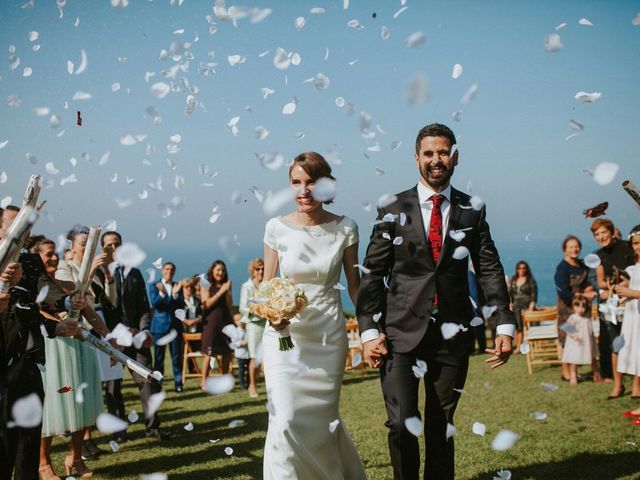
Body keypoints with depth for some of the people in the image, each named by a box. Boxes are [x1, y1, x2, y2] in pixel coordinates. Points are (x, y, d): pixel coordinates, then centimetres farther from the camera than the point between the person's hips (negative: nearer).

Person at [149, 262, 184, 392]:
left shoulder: (178, 286, 10)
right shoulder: (154, 286, 5)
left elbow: (181, 304, -1)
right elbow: (154, 303, -9)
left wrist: (175, 293, -16)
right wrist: (162, 293, -24)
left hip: (175, 325, 2)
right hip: (160, 325, -2)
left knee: (177, 356, 1)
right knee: (158, 357, 1)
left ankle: (178, 383, 6)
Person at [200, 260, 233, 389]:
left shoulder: (226, 285, 12)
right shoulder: (206, 285, 1)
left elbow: (230, 306, 6)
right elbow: (207, 303, -10)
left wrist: (227, 291, -7)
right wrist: (220, 292, -12)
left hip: (225, 320, 5)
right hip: (211, 321, -4)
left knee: (227, 353, 4)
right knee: (209, 353, -6)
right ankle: (204, 381, 0)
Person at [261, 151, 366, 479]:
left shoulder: (344, 228, -4)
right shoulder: (277, 228, -3)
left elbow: (354, 285, 5)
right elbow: (266, 285, 5)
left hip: (328, 337, 0)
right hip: (284, 335, 0)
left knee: (322, 419, 8)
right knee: (286, 421, -8)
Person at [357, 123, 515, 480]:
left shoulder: (472, 211, 7)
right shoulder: (393, 210, 3)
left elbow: (490, 270, 6)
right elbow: (373, 274, 2)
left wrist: (505, 325, -3)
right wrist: (369, 331, -7)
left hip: (452, 333, 2)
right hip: (401, 332, -1)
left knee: (441, 426, 9)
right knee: (402, 423, -11)